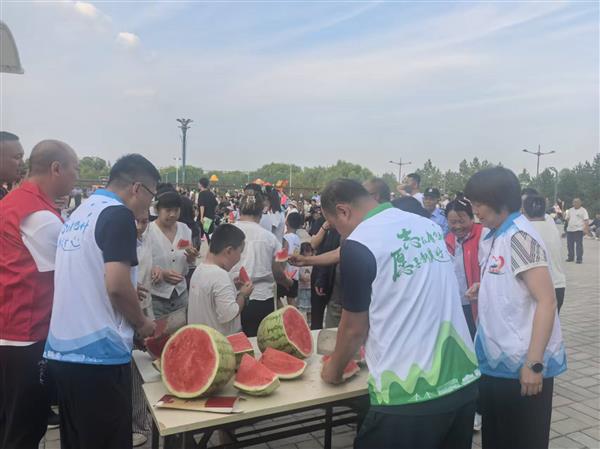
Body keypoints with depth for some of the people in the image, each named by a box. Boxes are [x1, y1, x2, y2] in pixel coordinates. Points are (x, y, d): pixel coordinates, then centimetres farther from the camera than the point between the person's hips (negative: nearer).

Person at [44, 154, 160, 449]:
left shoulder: (79, 213, 15)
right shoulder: (118, 215, -13)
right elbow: (116, 285, -23)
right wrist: (141, 322, -5)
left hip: (61, 351, 9)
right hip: (97, 353, -8)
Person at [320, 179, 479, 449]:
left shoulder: (358, 244, -15)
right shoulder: (428, 224, 7)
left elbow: (354, 328, -6)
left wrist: (334, 369, 14)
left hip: (411, 394, -7)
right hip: (463, 379, 7)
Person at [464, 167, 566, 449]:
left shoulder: (520, 237, -17)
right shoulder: (493, 237, 9)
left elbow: (546, 301, -21)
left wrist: (534, 363, -23)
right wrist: (484, 289, 2)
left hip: (521, 365, -8)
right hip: (495, 361, 8)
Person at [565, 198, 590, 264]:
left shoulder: (583, 210, -1)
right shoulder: (570, 210, 15)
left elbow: (586, 220, -8)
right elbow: (567, 218, 23)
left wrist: (586, 228, -16)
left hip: (579, 230, -5)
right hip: (570, 230, 5)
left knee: (579, 245, -6)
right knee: (570, 244, 8)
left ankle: (579, 259, -2)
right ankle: (570, 257, 20)